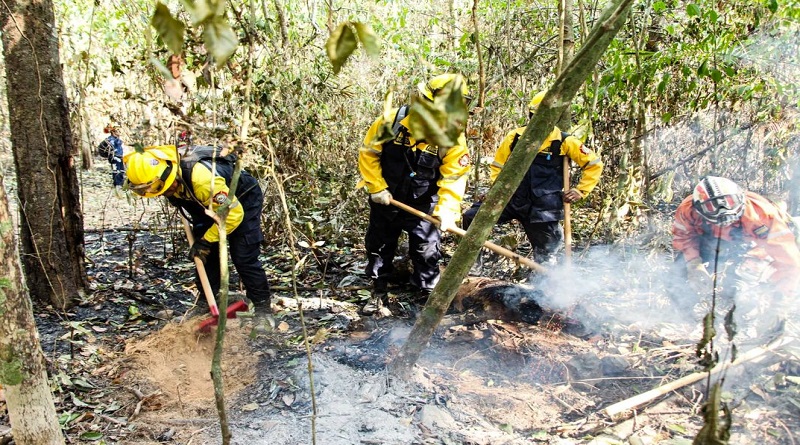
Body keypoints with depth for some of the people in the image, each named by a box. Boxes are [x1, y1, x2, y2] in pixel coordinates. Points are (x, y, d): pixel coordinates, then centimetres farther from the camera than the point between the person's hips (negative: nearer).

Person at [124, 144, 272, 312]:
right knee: (205, 255, 5)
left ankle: (262, 307, -1)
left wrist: (206, 241, -25)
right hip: (212, 203, 8)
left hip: (243, 201, -7)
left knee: (244, 258, -12)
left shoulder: (202, 177, -43)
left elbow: (233, 214, -34)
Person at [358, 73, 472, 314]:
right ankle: (378, 292, 35)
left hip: (423, 204, -1)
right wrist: (376, 187, -13)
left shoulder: (453, 138, -21)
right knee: (379, 245, 15)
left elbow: (453, 178, -19)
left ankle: (428, 294, 17)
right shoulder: (392, 122, -21)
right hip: (386, 199, 2)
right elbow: (368, 153, -9)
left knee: (427, 249, -3)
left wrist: (446, 210, -32)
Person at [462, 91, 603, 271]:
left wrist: (580, 190, -1)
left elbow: (594, 164, 4)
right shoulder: (515, 137, 1)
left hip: (543, 207, -2)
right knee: (472, 217, -13)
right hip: (511, 199, 2)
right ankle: (472, 265, 0)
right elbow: (497, 165, 12)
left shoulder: (565, 142, -4)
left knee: (546, 253, 5)